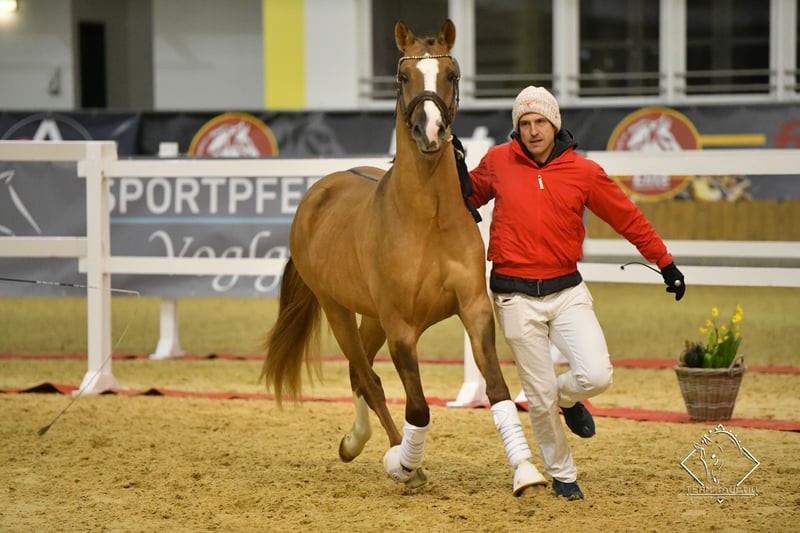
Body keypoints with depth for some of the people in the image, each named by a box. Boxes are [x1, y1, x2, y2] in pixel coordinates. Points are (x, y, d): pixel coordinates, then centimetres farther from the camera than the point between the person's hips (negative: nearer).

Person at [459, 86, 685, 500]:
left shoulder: (584, 172, -1)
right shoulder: (498, 161, 1)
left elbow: (629, 219, 7)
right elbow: (469, 198, 19)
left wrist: (666, 264, 10)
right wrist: (458, 168, -1)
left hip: (567, 292, 1)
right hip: (516, 298, 0)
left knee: (596, 375, -17)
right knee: (540, 398, 1)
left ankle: (567, 396, 20)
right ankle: (561, 475, 23)